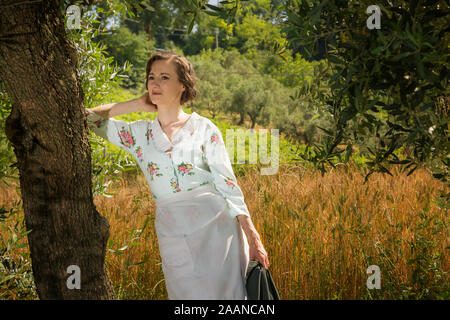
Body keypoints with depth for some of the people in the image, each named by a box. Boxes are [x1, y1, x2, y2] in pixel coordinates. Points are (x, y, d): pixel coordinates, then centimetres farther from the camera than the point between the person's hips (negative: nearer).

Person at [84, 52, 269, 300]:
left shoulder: (203, 128, 2)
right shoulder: (139, 133, 10)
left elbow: (227, 184, 0)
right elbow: (88, 117, 8)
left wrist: (253, 238, -5)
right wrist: (137, 105, 8)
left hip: (216, 226, -2)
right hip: (173, 234, 2)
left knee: (227, 294, 0)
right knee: (190, 295, 3)